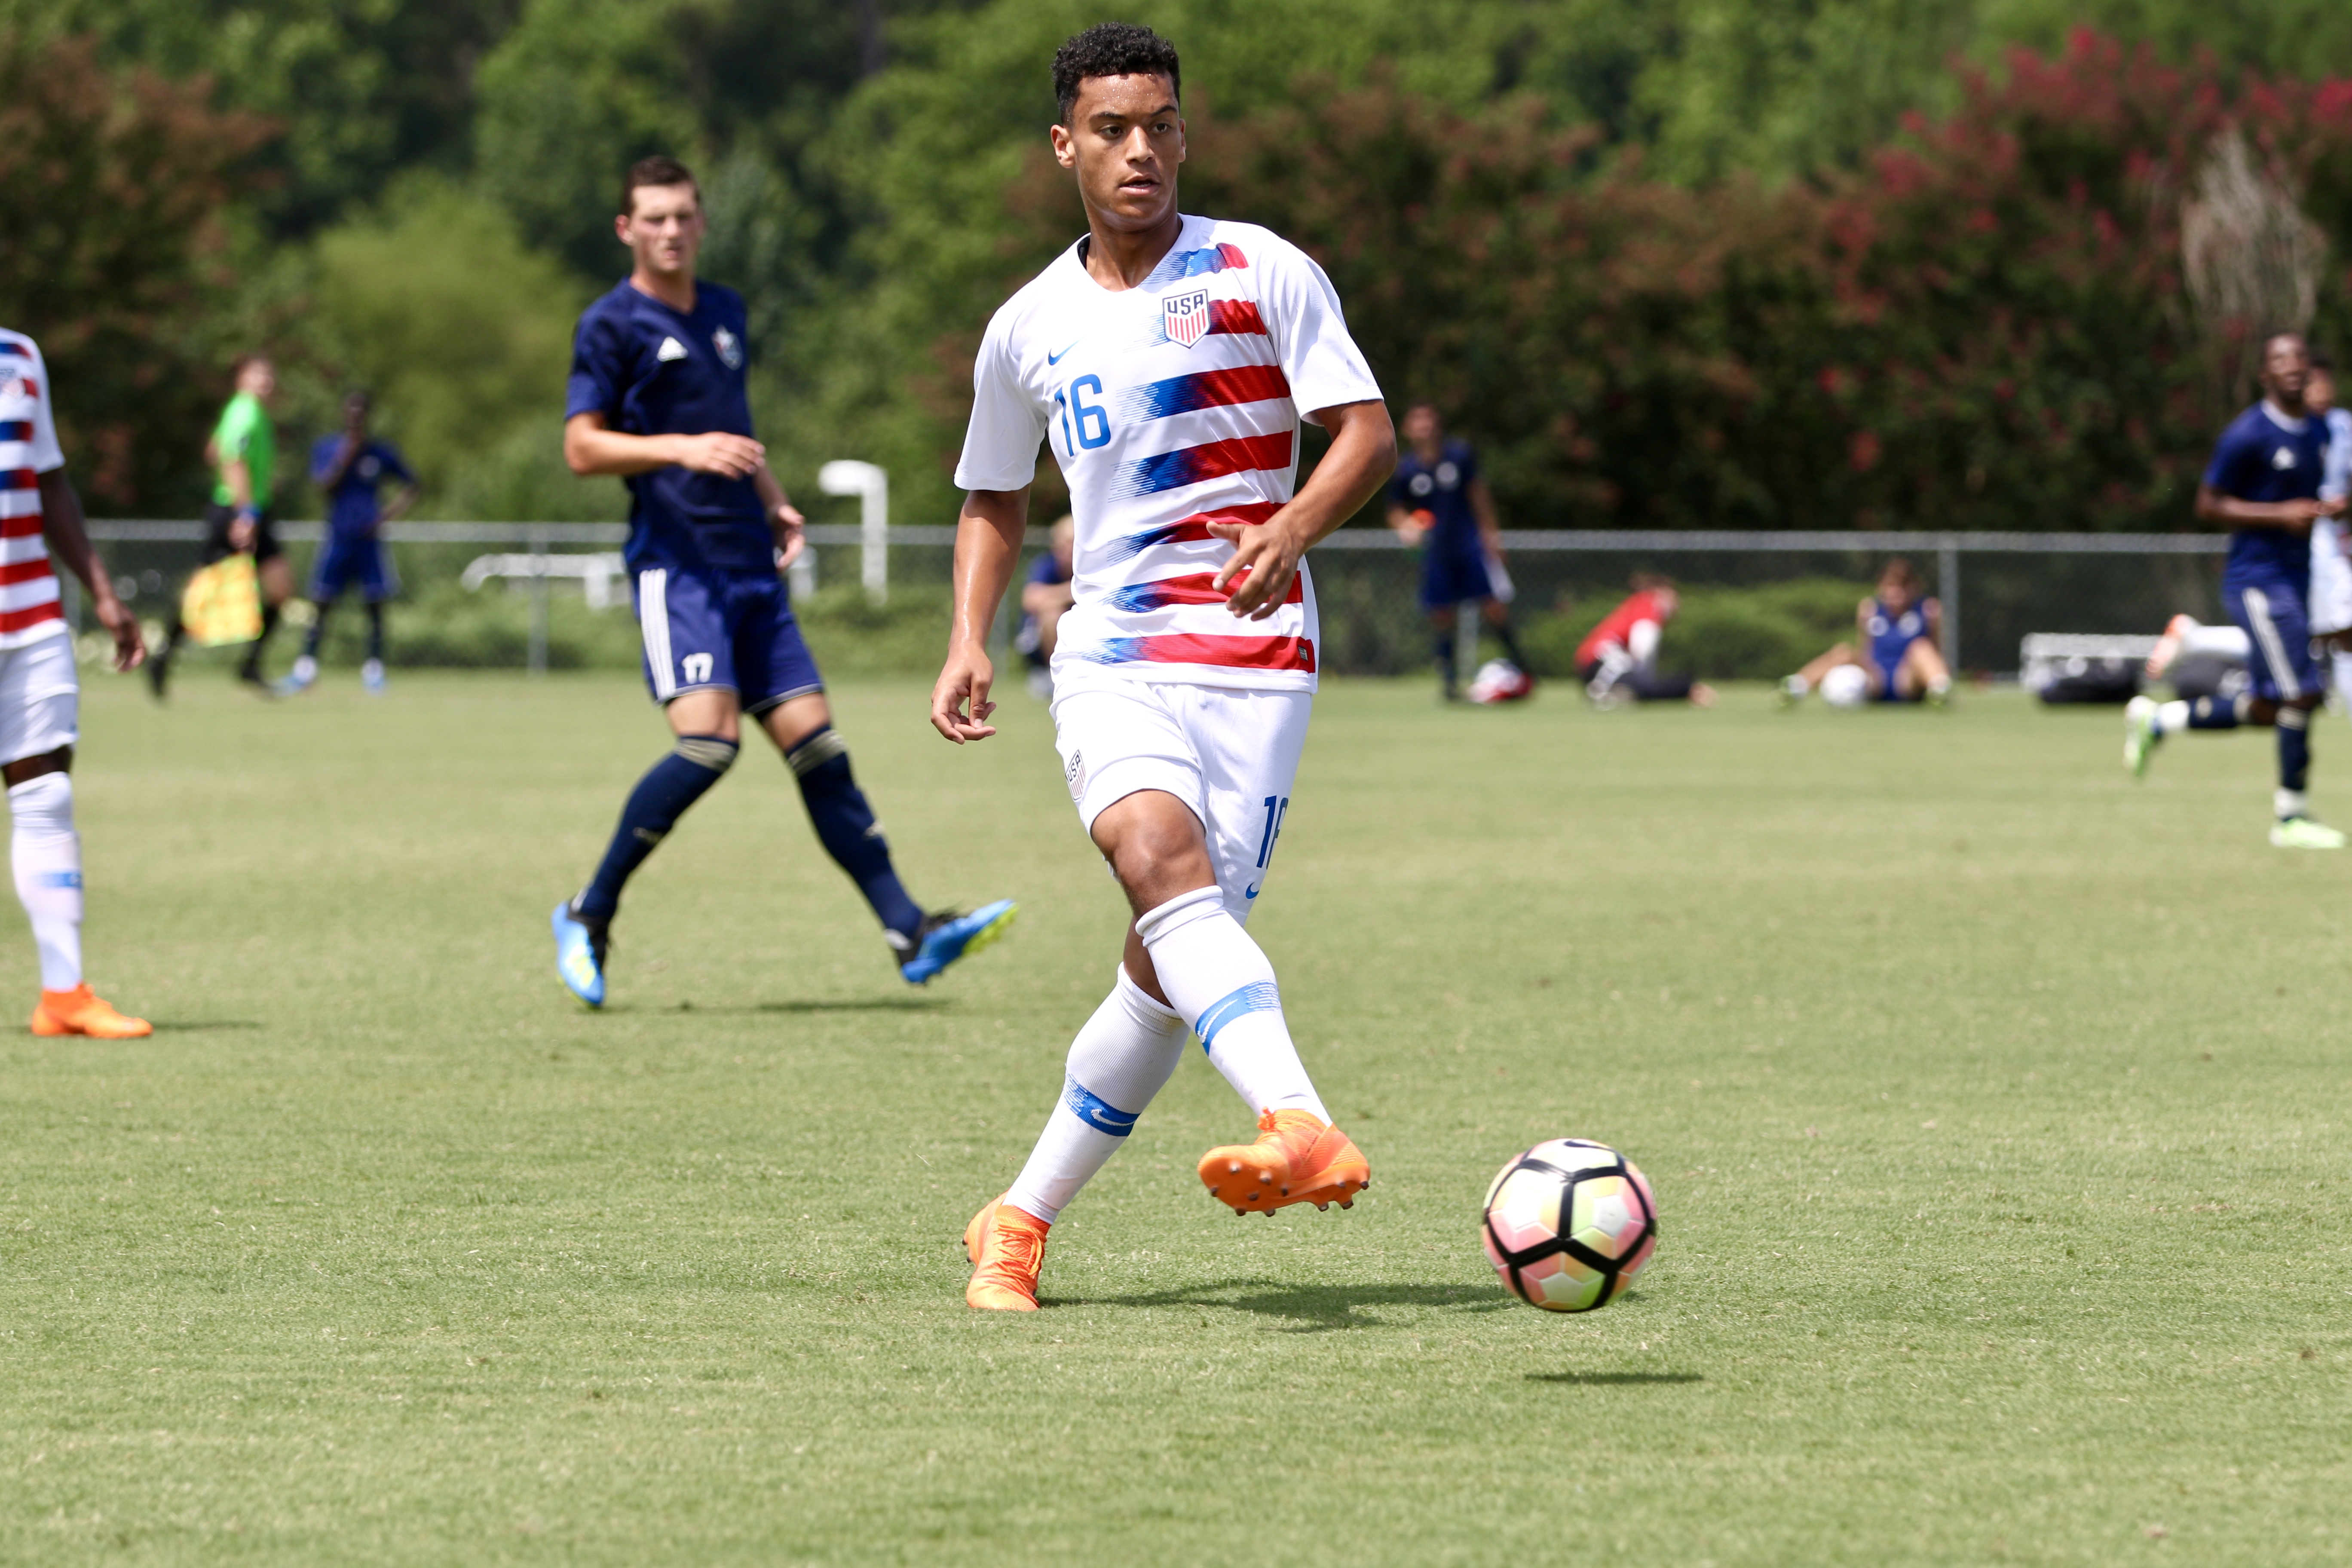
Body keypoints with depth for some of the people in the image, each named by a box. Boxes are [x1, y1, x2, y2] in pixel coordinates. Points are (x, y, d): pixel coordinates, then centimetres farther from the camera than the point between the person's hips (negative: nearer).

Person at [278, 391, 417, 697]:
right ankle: (306, 669, 3)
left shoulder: (382, 453, 3)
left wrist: (386, 516, -4)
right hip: (337, 538, 0)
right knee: (320, 604, -2)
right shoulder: (326, 448, 4)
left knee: (374, 606, -2)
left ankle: (374, 672, 6)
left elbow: (409, 488, 10)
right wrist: (347, 455, -16)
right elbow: (324, 484, -10)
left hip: (369, 541, 0)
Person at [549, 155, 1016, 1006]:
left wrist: (774, 505, 16)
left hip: (750, 566, 7)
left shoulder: (725, 312, 19)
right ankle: (589, 914, -6)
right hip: (676, 562, -7)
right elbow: (581, 447, -7)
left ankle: (910, 934, -2)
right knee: (708, 740, -21)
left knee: (816, 743, 1)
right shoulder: (612, 324, -3)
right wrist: (681, 448, -20)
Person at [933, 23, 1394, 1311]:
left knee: (1168, 963, -5)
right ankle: (1304, 1130, -48)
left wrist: (1293, 527, -23)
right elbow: (995, 498, 25)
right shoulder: (1027, 330, 12)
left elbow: (1368, 433, -3)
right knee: (1161, 863, -29)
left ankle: (1022, 1221, 11)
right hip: (1110, 657, 1)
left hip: (1256, 659, -1)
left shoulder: (1264, 274, 2)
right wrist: (968, 642, 10)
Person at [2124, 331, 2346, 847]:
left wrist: (2331, 509, 2)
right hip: (2257, 577, -8)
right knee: (2299, 694, -12)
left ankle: (2156, 719, 27)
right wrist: (2281, 515, -20)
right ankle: (2291, 815, -1)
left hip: (2297, 575, 8)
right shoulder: (2248, 434, -13)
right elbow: (2208, 505, -11)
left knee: (2267, 709, 10)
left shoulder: (2320, 432, 11)